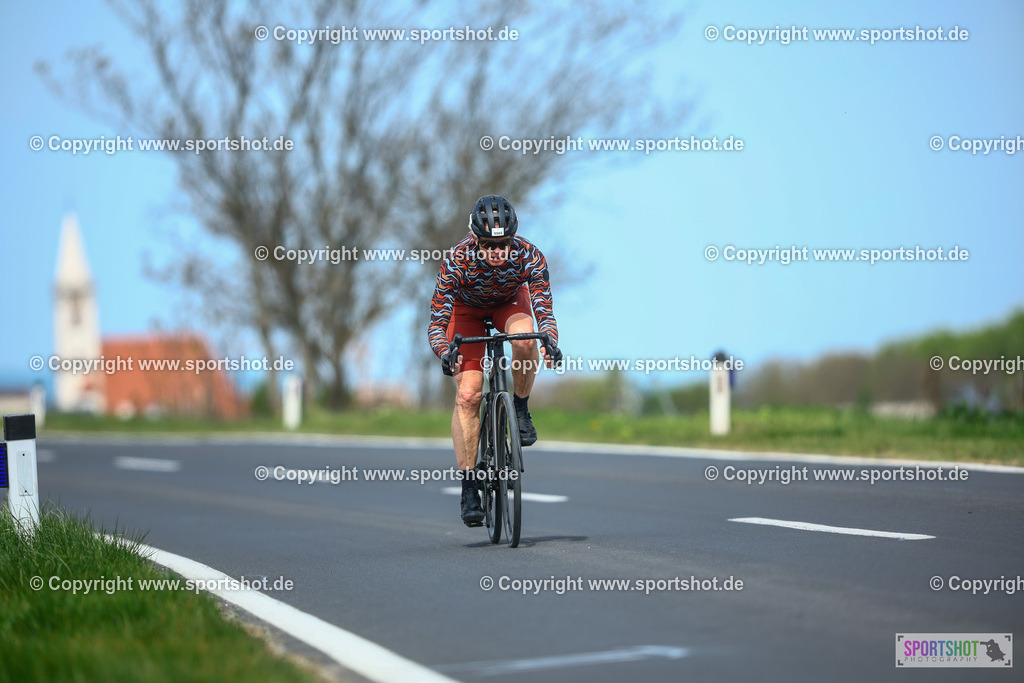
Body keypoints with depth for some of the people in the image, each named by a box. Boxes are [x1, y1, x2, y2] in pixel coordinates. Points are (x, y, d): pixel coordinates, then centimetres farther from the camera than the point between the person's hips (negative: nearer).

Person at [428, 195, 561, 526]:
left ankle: (521, 411, -9)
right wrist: (444, 353, -54)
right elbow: (437, 322, -34)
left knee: (525, 338, -36)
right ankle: (469, 487, -11)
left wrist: (551, 343, -54)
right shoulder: (456, 261, -35)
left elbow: (545, 312, -33)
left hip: (510, 303, 1)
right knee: (467, 394, -17)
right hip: (467, 309, -1)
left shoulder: (529, 257, -32)